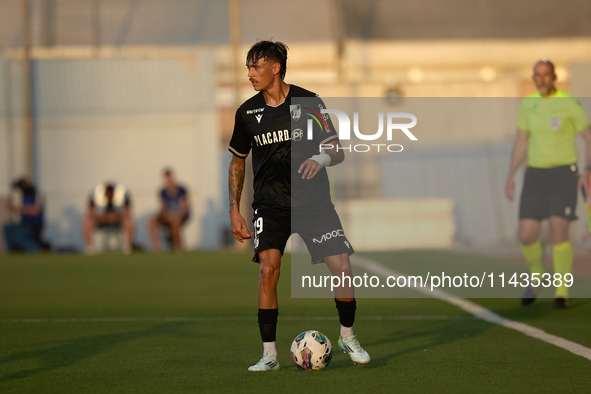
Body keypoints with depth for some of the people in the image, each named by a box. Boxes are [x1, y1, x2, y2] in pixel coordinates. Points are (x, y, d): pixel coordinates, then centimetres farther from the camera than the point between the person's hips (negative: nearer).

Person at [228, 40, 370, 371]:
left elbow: (337, 151, -1)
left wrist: (321, 159, -25)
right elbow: (238, 161, 15)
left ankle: (348, 337, 16)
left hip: (314, 201, -1)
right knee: (268, 268, -19)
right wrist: (235, 211, 8)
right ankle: (269, 354, -10)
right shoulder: (248, 112, 4)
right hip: (271, 204, 1)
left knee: (342, 267, -10)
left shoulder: (308, 102, -3)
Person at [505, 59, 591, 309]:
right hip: (536, 176, 4)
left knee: (559, 232, -18)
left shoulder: (570, 104, -7)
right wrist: (510, 177, 7)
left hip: (564, 174, -4)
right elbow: (521, 143, 13)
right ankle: (537, 277, 26)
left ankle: (562, 293, -6)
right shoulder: (527, 104, 7)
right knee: (526, 236, -4)